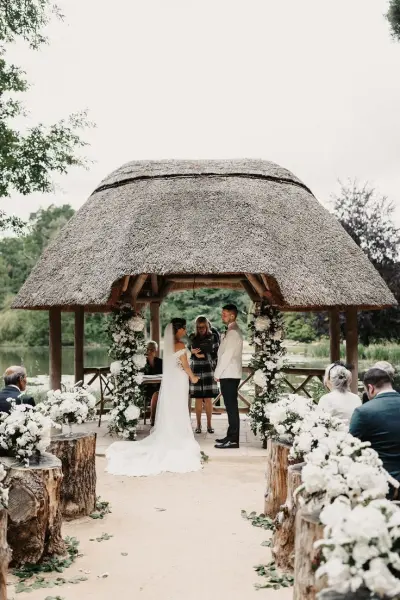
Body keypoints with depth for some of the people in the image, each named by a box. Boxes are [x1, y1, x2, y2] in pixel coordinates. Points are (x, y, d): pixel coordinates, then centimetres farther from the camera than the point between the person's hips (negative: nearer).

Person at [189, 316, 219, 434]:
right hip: (196, 370, 1)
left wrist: (204, 355, -10)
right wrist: (192, 352, -8)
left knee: (208, 399, 0)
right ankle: (198, 424, 11)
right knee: (198, 399, 3)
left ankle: (209, 424, 10)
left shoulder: (213, 338, 4)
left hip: (208, 370, -1)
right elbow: (189, 355, 13)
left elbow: (216, 354, 2)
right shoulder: (193, 338, 9)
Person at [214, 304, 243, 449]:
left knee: (231, 407, -6)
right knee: (231, 407, 12)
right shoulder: (233, 331, 16)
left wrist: (217, 373, -12)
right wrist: (219, 373, 16)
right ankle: (231, 436, 19)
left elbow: (227, 355, -19)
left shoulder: (233, 333, -15)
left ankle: (233, 440, -3)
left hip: (229, 375, -10)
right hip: (229, 375, 10)